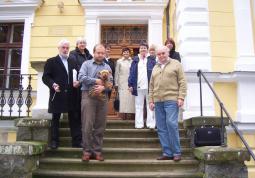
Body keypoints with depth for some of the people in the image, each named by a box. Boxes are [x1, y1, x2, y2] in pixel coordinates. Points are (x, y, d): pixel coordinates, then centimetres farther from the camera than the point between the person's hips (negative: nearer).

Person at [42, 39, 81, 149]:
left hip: (71, 95, 4)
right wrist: (53, 84, -21)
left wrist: (77, 82, -5)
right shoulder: (51, 61, 4)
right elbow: (45, 77, -3)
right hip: (57, 95, -3)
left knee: (74, 119, 5)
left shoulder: (73, 62, 17)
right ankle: (54, 141, 16)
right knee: (55, 119, 6)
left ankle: (77, 141, 11)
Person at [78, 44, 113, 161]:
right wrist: (96, 81, -9)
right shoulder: (86, 64, 10)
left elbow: (110, 82, 5)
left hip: (102, 97, 3)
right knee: (87, 125, -6)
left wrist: (103, 87, -15)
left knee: (100, 126, 5)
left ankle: (97, 150, 13)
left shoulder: (107, 67, 17)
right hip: (88, 96, -3)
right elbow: (81, 77, -7)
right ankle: (87, 151, 3)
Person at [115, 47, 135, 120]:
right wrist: (116, 84, 5)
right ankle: (124, 114, -1)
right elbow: (116, 73, 9)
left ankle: (130, 113, 0)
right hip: (122, 83, 0)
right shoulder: (119, 61, 9)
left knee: (131, 99, -5)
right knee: (123, 99, -4)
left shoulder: (132, 61, 6)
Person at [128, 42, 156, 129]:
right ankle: (139, 124, 11)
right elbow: (132, 73, 8)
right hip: (138, 87, 2)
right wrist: (130, 84, 1)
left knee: (150, 106, 3)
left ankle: (151, 123, 9)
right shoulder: (135, 60, 12)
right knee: (138, 106, 5)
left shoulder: (151, 59, 7)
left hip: (149, 86, -1)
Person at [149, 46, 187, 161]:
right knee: (161, 128, 4)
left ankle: (176, 152, 0)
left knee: (171, 124, -14)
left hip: (171, 99, -5)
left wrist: (181, 97, -10)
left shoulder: (176, 64, 6)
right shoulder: (155, 68, 20)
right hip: (158, 101, 5)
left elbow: (182, 82, -1)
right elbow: (151, 86, 19)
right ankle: (167, 153, 12)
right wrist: (151, 100, 11)